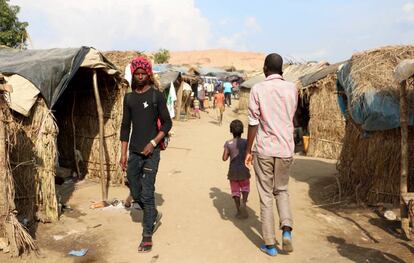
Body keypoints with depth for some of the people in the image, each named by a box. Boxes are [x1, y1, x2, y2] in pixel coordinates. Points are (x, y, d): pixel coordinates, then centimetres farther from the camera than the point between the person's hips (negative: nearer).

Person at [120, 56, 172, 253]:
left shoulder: (156, 95, -3)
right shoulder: (129, 97, 8)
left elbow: (167, 123, -2)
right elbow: (125, 126, 11)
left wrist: (153, 143, -14)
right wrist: (123, 154, 8)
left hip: (151, 152, -4)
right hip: (134, 153, 5)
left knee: (147, 194, -4)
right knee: (136, 194, 12)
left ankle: (147, 236, 8)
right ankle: (154, 215, 39)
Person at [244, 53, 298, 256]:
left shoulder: (258, 89, -7)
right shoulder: (291, 88, 3)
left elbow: (253, 123, -8)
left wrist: (248, 150, 2)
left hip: (264, 150, -3)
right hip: (286, 149, 3)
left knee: (266, 196, 8)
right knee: (282, 190, 22)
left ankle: (270, 244, 13)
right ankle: (286, 230, 3)